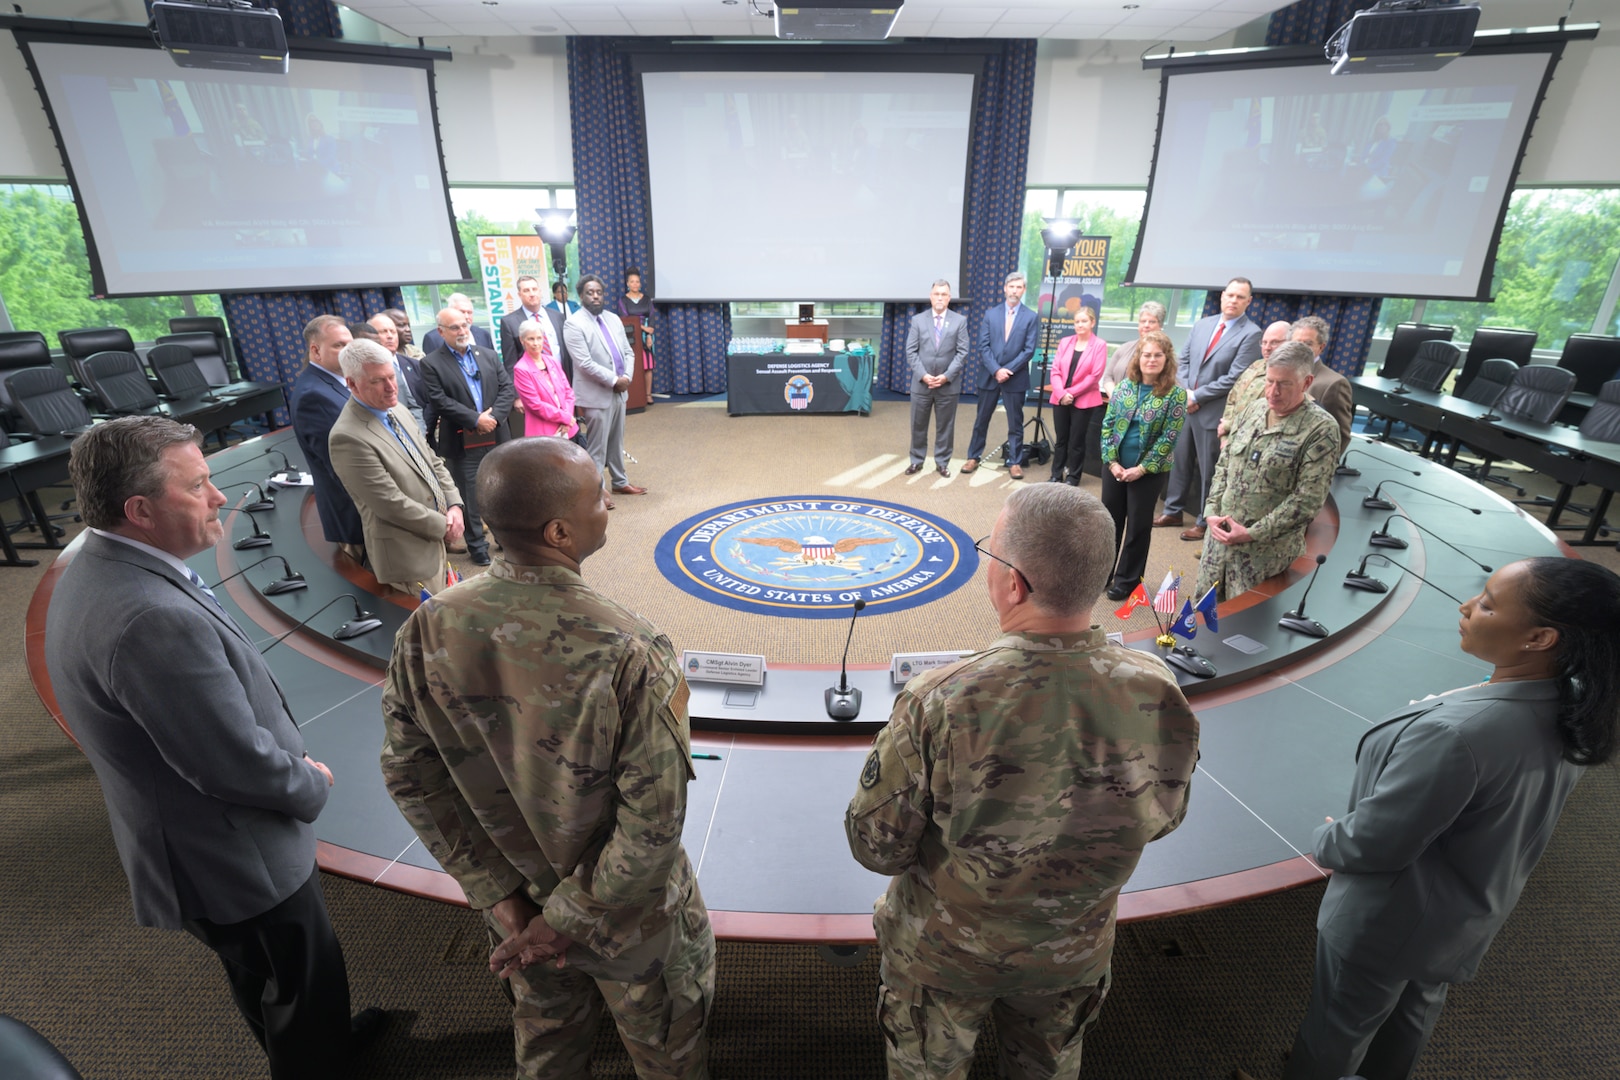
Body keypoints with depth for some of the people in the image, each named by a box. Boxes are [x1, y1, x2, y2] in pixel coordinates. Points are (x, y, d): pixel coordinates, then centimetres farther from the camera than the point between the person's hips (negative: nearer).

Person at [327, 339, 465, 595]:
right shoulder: (348, 437, -23)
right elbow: (392, 505, -23)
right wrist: (444, 525, -13)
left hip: (435, 538, 8)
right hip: (408, 553, -8)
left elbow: (433, 462, 11)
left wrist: (454, 505, -3)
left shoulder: (397, 410, 5)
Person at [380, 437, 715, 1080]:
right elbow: (653, 823, -29)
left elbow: (409, 777, -10)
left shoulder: (427, 631, -20)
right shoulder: (629, 653, -35)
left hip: (515, 901, 5)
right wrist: (571, 919, -13)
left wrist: (499, 894, -5)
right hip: (626, 917, -4)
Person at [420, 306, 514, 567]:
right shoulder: (431, 363, -4)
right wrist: (475, 419, -17)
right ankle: (477, 545, 17)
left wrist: (494, 416, -13)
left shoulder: (489, 355, 9)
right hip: (462, 442, -3)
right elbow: (439, 401, -12)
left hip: (496, 436, 4)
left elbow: (507, 388, 2)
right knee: (470, 496, 5)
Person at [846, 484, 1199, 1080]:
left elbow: (876, 846, -23)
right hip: (1075, 954, 3)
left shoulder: (938, 704, -38)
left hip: (942, 952, -2)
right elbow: (1161, 819, -6)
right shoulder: (1160, 696, -25)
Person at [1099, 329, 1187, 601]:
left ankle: (1127, 579, 20)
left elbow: (1169, 437, -11)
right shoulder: (1124, 386, 0)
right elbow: (1107, 424, 1)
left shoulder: (1175, 394, -9)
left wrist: (1142, 468, -15)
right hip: (1115, 466, 3)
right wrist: (1112, 461, -8)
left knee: (1138, 525, 7)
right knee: (1109, 519, 12)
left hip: (1149, 472, -3)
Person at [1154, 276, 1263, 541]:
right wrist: (1185, 392, -5)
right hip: (1186, 406, 6)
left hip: (1214, 412, -5)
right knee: (1180, 462, 13)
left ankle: (1204, 522, 16)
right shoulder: (1202, 324, 9)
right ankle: (1173, 512, 26)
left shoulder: (1251, 334, -9)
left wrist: (1197, 396, -15)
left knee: (1209, 470, 4)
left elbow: (1234, 378, -16)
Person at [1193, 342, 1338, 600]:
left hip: (1265, 549, -5)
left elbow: (1308, 500, -15)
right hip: (1220, 535, 5)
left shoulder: (1321, 430, -11)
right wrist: (1212, 512, -2)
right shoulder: (1253, 411, 6)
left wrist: (1252, 533, -17)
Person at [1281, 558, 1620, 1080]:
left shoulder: (1456, 733, -41)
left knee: (1340, 1026, 19)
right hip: (1471, 918, 7)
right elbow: (1513, 814, 4)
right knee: (1417, 1009, 32)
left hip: (1388, 926, -7)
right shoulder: (1572, 711, -13)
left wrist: (1326, 839, -9)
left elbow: (1373, 843, -30)